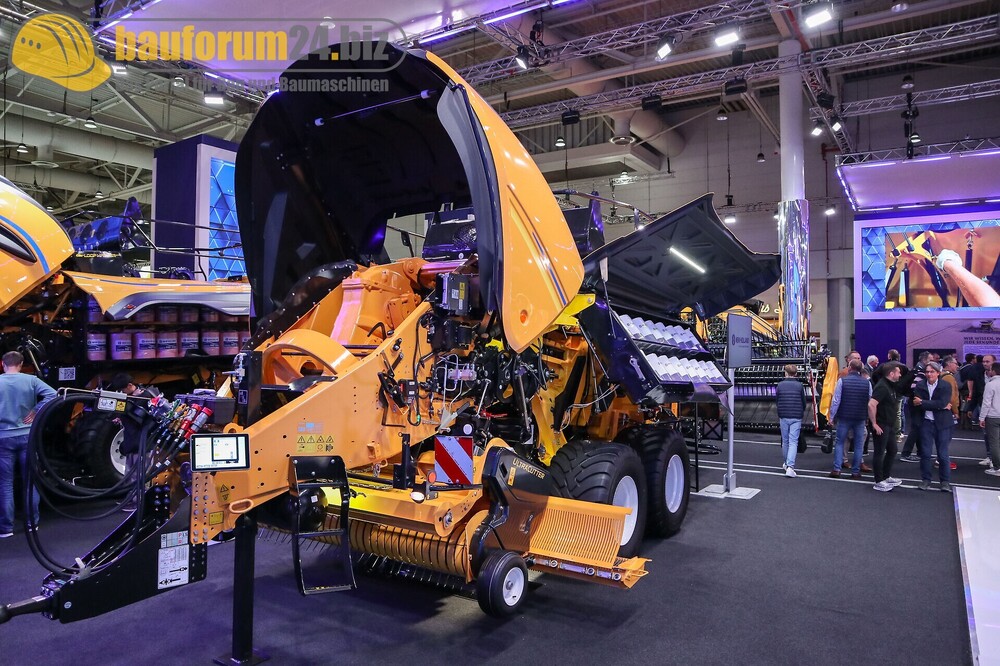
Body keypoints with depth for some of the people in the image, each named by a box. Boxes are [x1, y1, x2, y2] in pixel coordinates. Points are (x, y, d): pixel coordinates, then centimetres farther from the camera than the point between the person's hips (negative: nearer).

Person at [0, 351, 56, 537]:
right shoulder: (30, 380, -3)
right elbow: (52, 394, -14)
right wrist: (35, 412, -5)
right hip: (27, 436, 1)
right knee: (31, 480, 11)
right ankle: (32, 522, 18)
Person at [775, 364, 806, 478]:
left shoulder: (780, 385, 0)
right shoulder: (799, 385, -2)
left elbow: (776, 401, 7)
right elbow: (804, 402, 5)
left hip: (783, 417, 1)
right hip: (796, 417, -1)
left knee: (785, 441, 15)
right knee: (793, 442, -4)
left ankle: (786, 463, 29)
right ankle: (790, 466, -16)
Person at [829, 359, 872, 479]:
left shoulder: (842, 380, -8)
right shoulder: (867, 383, 0)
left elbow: (836, 401, -9)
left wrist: (832, 416, -2)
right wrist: (868, 417, 16)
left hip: (844, 417, -2)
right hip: (861, 418, 2)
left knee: (839, 442, 8)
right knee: (858, 445, 10)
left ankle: (836, 469, 2)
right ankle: (855, 471, 12)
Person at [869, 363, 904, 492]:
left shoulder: (891, 386, 11)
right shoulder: (882, 387, -20)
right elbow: (871, 405, -30)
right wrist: (874, 424, -26)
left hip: (890, 425, 10)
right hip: (881, 426, -10)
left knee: (892, 451, 18)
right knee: (879, 453, -1)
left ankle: (887, 477, 32)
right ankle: (879, 482, 7)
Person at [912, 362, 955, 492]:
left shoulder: (945, 386, -4)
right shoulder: (920, 386, 2)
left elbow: (942, 403, -18)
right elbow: (917, 405, -10)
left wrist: (922, 402, -16)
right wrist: (939, 406, -16)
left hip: (942, 424, -2)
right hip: (926, 423, 2)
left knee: (943, 454, 5)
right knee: (925, 453, 6)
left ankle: (945, 481, 17)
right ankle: (925, 480, 17)